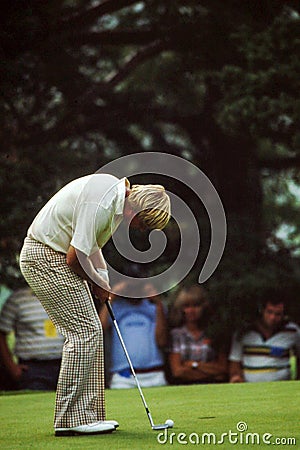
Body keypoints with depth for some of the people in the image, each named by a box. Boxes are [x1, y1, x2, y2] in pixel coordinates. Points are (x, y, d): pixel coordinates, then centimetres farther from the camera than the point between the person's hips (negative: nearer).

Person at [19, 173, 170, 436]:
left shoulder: (117, 191, 6)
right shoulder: (100, 204, -27)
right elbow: (75, 257, -24)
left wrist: (103, 275, 8)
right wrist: (98, 284, -6)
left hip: (56, 257, 10)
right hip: (46, 259, -10)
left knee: (90, 332, 8)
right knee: (84, 331, -12)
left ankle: (87, 414, 10)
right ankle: (72, 419, -10)